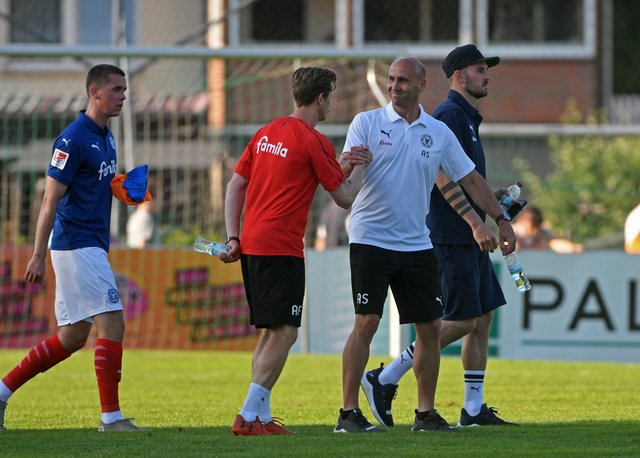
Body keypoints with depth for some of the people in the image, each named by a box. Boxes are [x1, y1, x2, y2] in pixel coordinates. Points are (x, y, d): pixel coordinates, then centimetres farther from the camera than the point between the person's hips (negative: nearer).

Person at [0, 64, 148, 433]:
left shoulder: (106, 137, 14)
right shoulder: (74, 139, -14)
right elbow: (51, 200, -15)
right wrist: (38, 256, -17)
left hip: (92, 247, 10)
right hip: (76, 246, -10)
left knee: (73, 337, 11)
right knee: (113, 323, -12)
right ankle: (111, 416, -10)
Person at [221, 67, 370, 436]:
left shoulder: (267, 133, 14)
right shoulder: (314, 142, -9)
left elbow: (235, 185, 15)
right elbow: (345, 198, -3)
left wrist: (233, 237, 12)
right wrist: (359, 167, 14)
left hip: (251, 244, 8)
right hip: (281, 249, -8)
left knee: (272, 332, 15)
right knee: (283, 333, -7)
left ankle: (262, 416, 13)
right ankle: (249, 416, -14)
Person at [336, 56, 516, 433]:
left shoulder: (439, 133, 9)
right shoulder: (367, 123, 0)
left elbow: (470, 179, 16)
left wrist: (502, 220, 13)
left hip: (417, 243, 4)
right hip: (371, 239, -4)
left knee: (430, 327, 4)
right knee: (367, 322, -12)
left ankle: (426, 413, 16)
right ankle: (349, 413, -8)